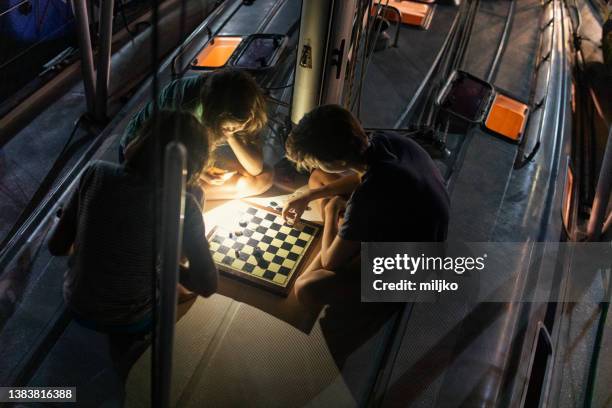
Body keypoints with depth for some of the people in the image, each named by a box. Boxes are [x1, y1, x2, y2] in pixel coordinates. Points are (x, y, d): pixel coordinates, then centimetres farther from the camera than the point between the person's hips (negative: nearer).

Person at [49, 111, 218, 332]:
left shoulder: (96, 173, -16)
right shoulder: (182, 206, -24)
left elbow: (57, 246, -7)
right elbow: (207, 285, -17)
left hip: (77, 307, 3)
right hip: (130, 321, -3)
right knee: (190, 284, 26)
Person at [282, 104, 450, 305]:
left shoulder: (369, 197, -41)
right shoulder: (382, 141, -19)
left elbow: (330, 261, -23)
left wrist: (331, 209, -9)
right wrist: (309, 195, 4)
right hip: (404, 225, 7)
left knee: (306, 288, -23)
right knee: (318, 177, 10)